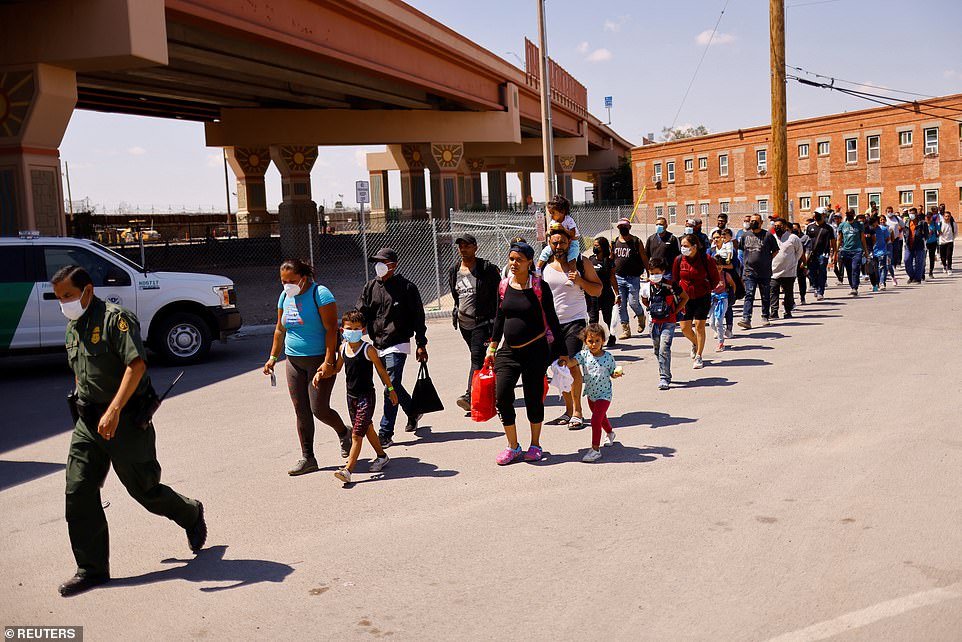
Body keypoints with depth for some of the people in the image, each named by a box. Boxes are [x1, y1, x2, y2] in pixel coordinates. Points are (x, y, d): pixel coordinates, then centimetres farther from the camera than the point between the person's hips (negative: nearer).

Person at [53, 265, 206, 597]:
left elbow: (137, 364, -25)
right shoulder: (73, 327, 13)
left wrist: (114, 411, -31)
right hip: (87, 421, 8)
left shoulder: (116, 318, -14)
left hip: (126, 420, -7)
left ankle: (191, 515, 32)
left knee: (143, 489, 3)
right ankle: (91, 568, 11)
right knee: (78, 493, 1)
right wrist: (84, 410, 20)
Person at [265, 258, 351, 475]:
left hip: (319, 360, -6)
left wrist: (328, 362, -22)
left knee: (319, 409, -7)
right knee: (301, 412, 6)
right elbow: (280, 330, 21)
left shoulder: (320, 294, -12)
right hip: (293, 362, 6)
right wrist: (273, 356, 18)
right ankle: (307, 458, 15)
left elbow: (331, 329, -17)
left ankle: (344, 433, 23)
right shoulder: (285, 297, 10)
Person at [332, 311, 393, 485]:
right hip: (351, 396, 7)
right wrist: (322, 373, -1)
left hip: (366, 396, -7)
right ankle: (382, 456, 40)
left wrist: (391, 389, 2)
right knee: (367, 428, 21)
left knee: (356, 434, -11)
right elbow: (336, 368, 16)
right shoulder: (343, 348, 2)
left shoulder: (368, 350, -14)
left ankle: (348, 470, -13)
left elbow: (381, 370, -5)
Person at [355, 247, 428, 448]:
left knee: (391, 388, -11)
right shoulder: (370, 288, 8)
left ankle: (385, 434, -6)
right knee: (394, 386, 16)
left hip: (397, 345, -6)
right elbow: (360, 314, 6)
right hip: (378, 346, 6)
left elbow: (418, 317, -2)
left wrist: (421, 344, -2)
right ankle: (413, 413, 40)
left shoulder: (406, 288, -5)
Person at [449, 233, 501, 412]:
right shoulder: (454, 271, 11)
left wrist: (495, 319, -9)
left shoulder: (487, 269, -7)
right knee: (478, 357, 14)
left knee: (477, 357, -16)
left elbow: (498, 294, -5)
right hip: (464, 322, 7)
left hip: (482, 321, -7)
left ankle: (470, 397, -24)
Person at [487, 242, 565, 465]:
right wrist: (492, 347, 14)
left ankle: (535, 445, 24)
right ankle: (513, 447, 10)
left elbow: (552, 320, -3)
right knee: (502, 396, -6)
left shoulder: (539, 287, -7)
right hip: (508, 351, 4)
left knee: (533, 398, 5)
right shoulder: (504, 285, 4)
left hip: (535, 350, -4)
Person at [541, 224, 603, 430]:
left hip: (575, 320, -3)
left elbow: (598, 290, 2)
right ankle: (569, 411, 17)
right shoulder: (544, 266, 6)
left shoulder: (581, 263, 1)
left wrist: (580, 281, -13)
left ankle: (577, 412, -2)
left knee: (572, 364, -11)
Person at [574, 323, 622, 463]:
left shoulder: (608, 357, -12)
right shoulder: (584, 354, -9)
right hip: (591, 394, 5)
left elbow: (612, 374, -1)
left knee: (596, 419, -18)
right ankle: (610, 433, 58)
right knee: (601, 417, 27)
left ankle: (595, 449, -11)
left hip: (604, 394, -5)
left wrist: (617, 374, -22)